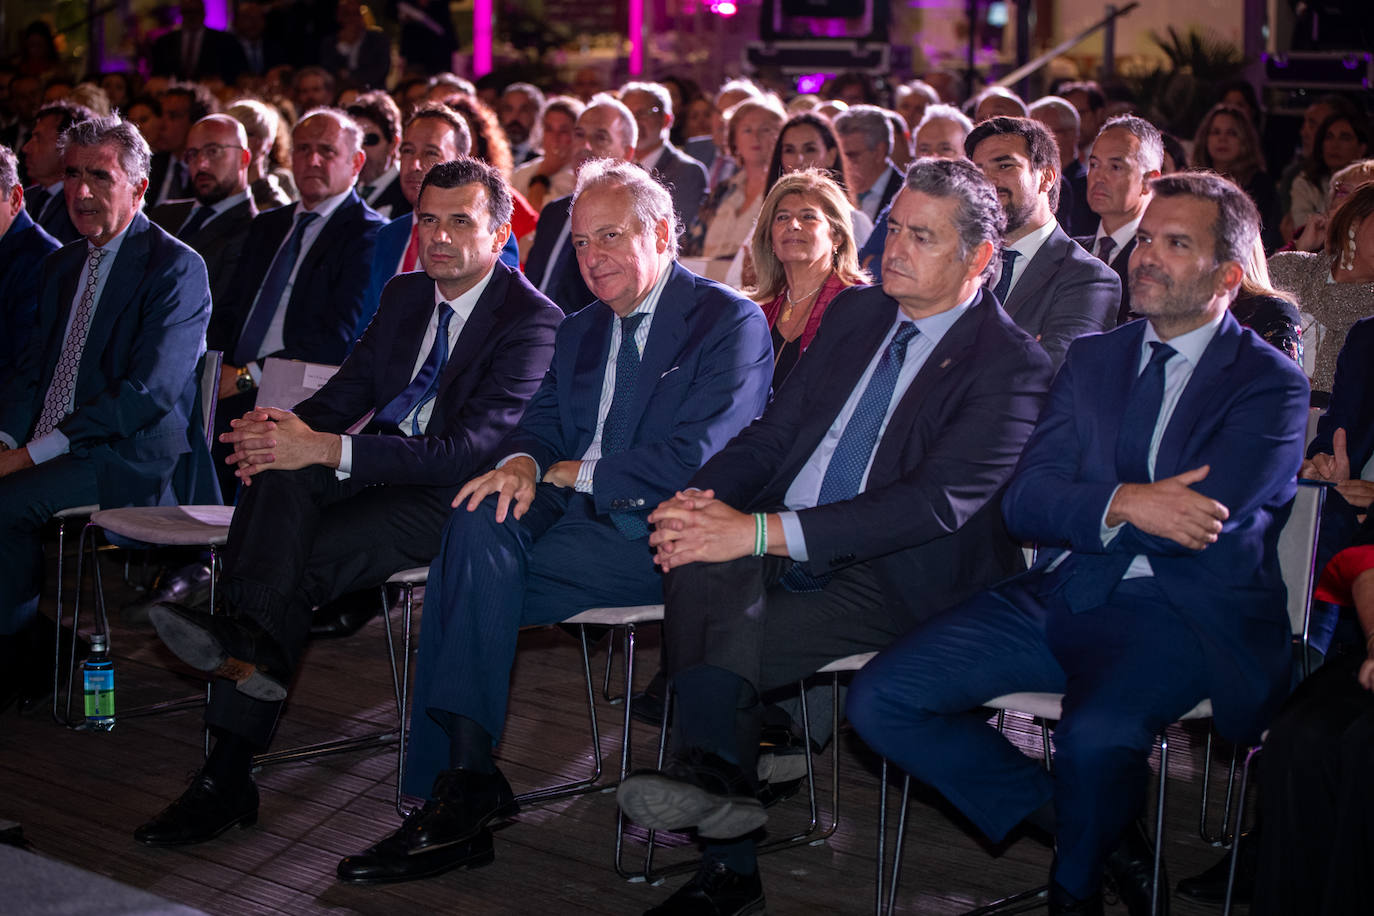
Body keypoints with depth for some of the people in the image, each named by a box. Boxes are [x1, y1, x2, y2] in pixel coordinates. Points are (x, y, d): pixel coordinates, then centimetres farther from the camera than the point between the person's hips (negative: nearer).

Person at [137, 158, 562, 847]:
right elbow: (347, 390, 16)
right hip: (370, 471, 6)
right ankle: (251, 637, -46)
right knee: (279, 473, -29)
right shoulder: (405, 294, 18)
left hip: (448, 498, -6)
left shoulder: (533, 320, -8)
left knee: (297, 564, -31)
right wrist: (289, 427, -12)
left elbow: (472, 449, -20)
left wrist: (324, 449, -28)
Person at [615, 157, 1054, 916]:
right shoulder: (854, 314, 16)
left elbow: (938, 503, -20)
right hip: (778, 554, 5)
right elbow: (774, 430, 15)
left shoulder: (1011, 365, -7)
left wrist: (763, 531, -27)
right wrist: (703, 497, -10)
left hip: (890, 583, -5)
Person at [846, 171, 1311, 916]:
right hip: (1060, 597, 6)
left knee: (1096, 736, -36)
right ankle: (1100, 836, 1)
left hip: (1179, 614, -6)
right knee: (880, 701, -11)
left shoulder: (1269, 382, 0)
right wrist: (1122, 504, -15)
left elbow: (1200, 520, -14)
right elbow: (1024, 502, 5)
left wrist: (1079, 508, -3)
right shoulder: (1093, 357, 16)